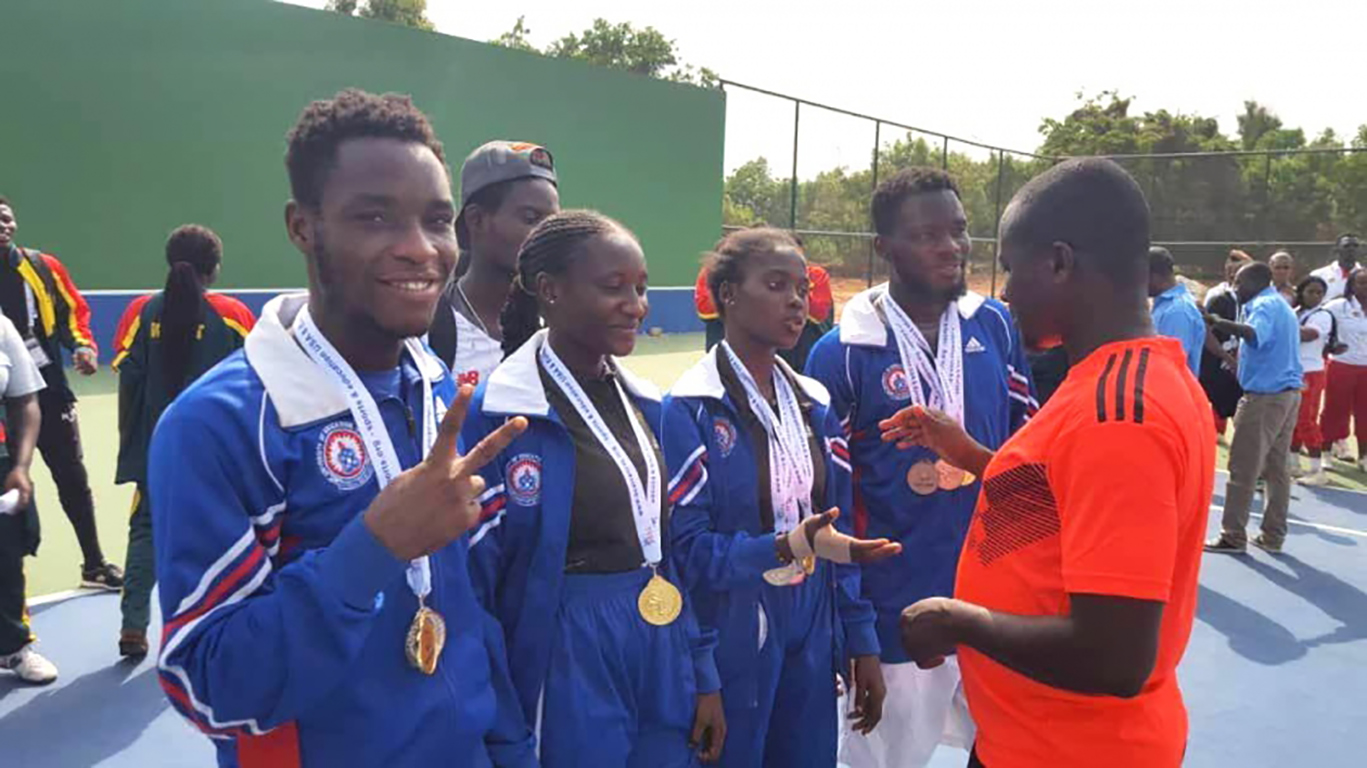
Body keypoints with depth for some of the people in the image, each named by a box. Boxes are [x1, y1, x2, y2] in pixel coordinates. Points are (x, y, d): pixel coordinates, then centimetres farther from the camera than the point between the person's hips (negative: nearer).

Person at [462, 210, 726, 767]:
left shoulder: (643, 403, 4)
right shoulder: (500, 416, -16)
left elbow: (671, 547, 10)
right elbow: (475, 576, -12)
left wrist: (703, 675, 10)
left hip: (664, 652, 7)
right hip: (570, 660, -6)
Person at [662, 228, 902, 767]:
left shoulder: (814, 403, 5)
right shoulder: (691, 409, -14)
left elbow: (839, 528, 7)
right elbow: (689, 549, -16)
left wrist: (861, 642, 6)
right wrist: (786, 547, -29)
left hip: (810, 643, 6)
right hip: (729, 647, -5)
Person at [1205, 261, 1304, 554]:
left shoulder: (1265, 305, -12)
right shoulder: (1282, 306, 20)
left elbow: (1254, 334, -34)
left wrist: (1218, 322, -44)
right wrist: (1236, 359, 20)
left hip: (1265, 396, -10)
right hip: (1289, 392, 10)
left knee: (1243, 469, -4)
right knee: (1277, 467, 12)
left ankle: (1233, 536, 1)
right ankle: (1273, 536, 16)